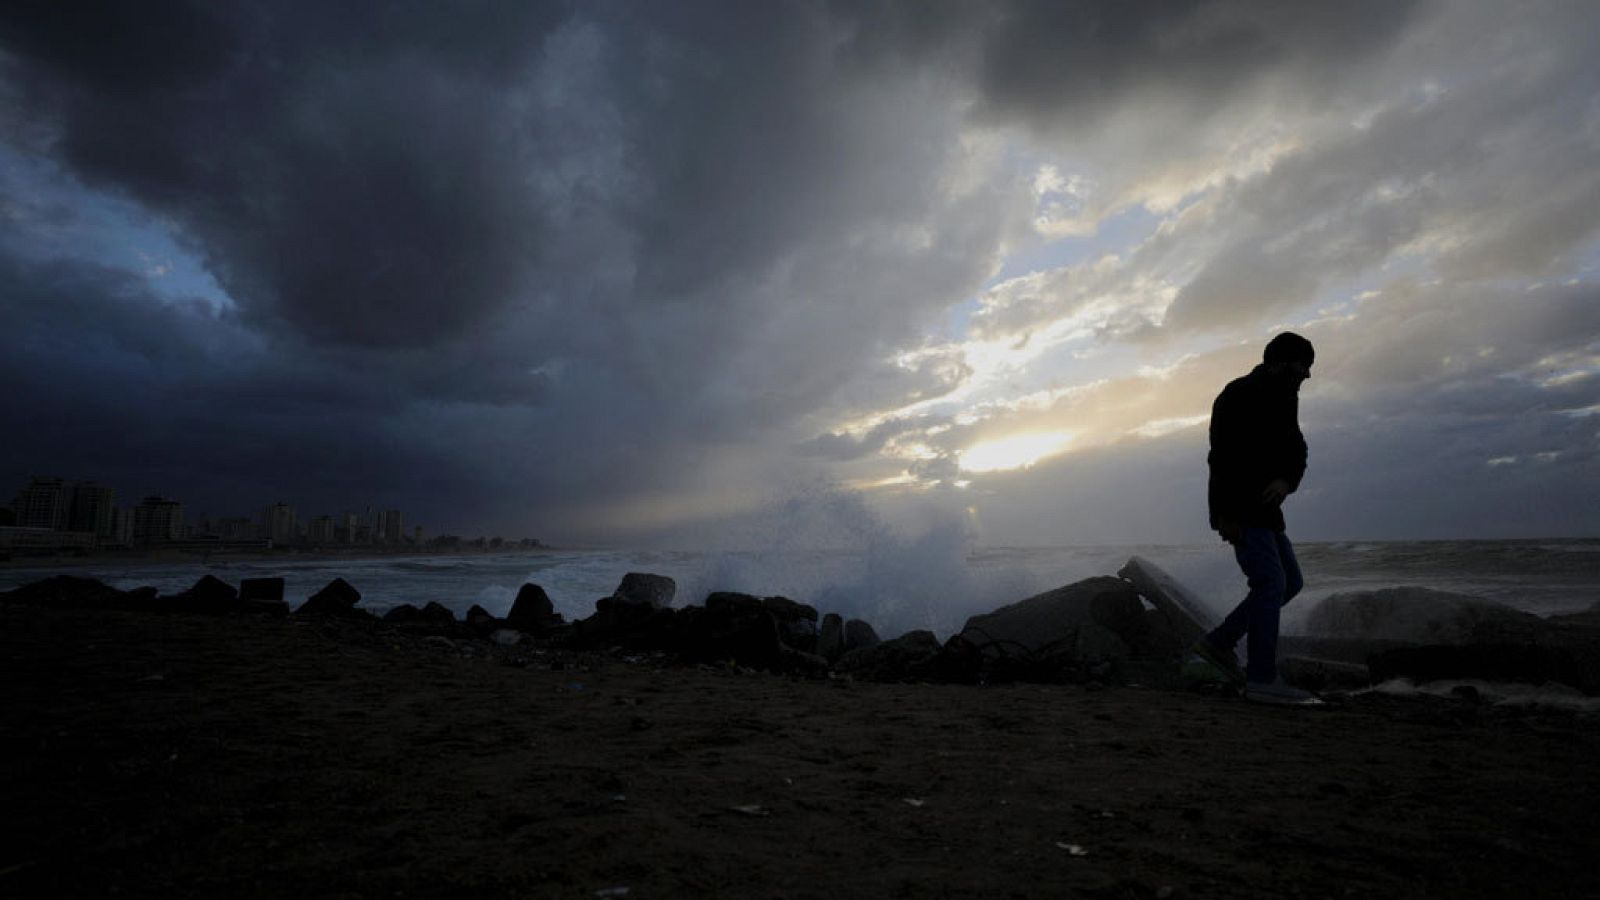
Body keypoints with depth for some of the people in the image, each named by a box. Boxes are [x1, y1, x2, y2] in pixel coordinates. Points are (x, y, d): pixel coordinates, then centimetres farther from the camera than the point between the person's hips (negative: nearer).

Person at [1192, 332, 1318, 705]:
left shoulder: (1284, 400, 15)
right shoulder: (1238, 395, -12)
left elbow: (1297, 452, 9)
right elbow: (1223, 457, -20)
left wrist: (1286, 481, -15)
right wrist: (1227, 514, -24)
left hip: (1263, 507, 9)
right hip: (1238, 508, -9)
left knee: (1290, 582, 11)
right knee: (1270, 584, -11)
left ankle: (1218, 642, 15)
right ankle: (1262, 680, -6)